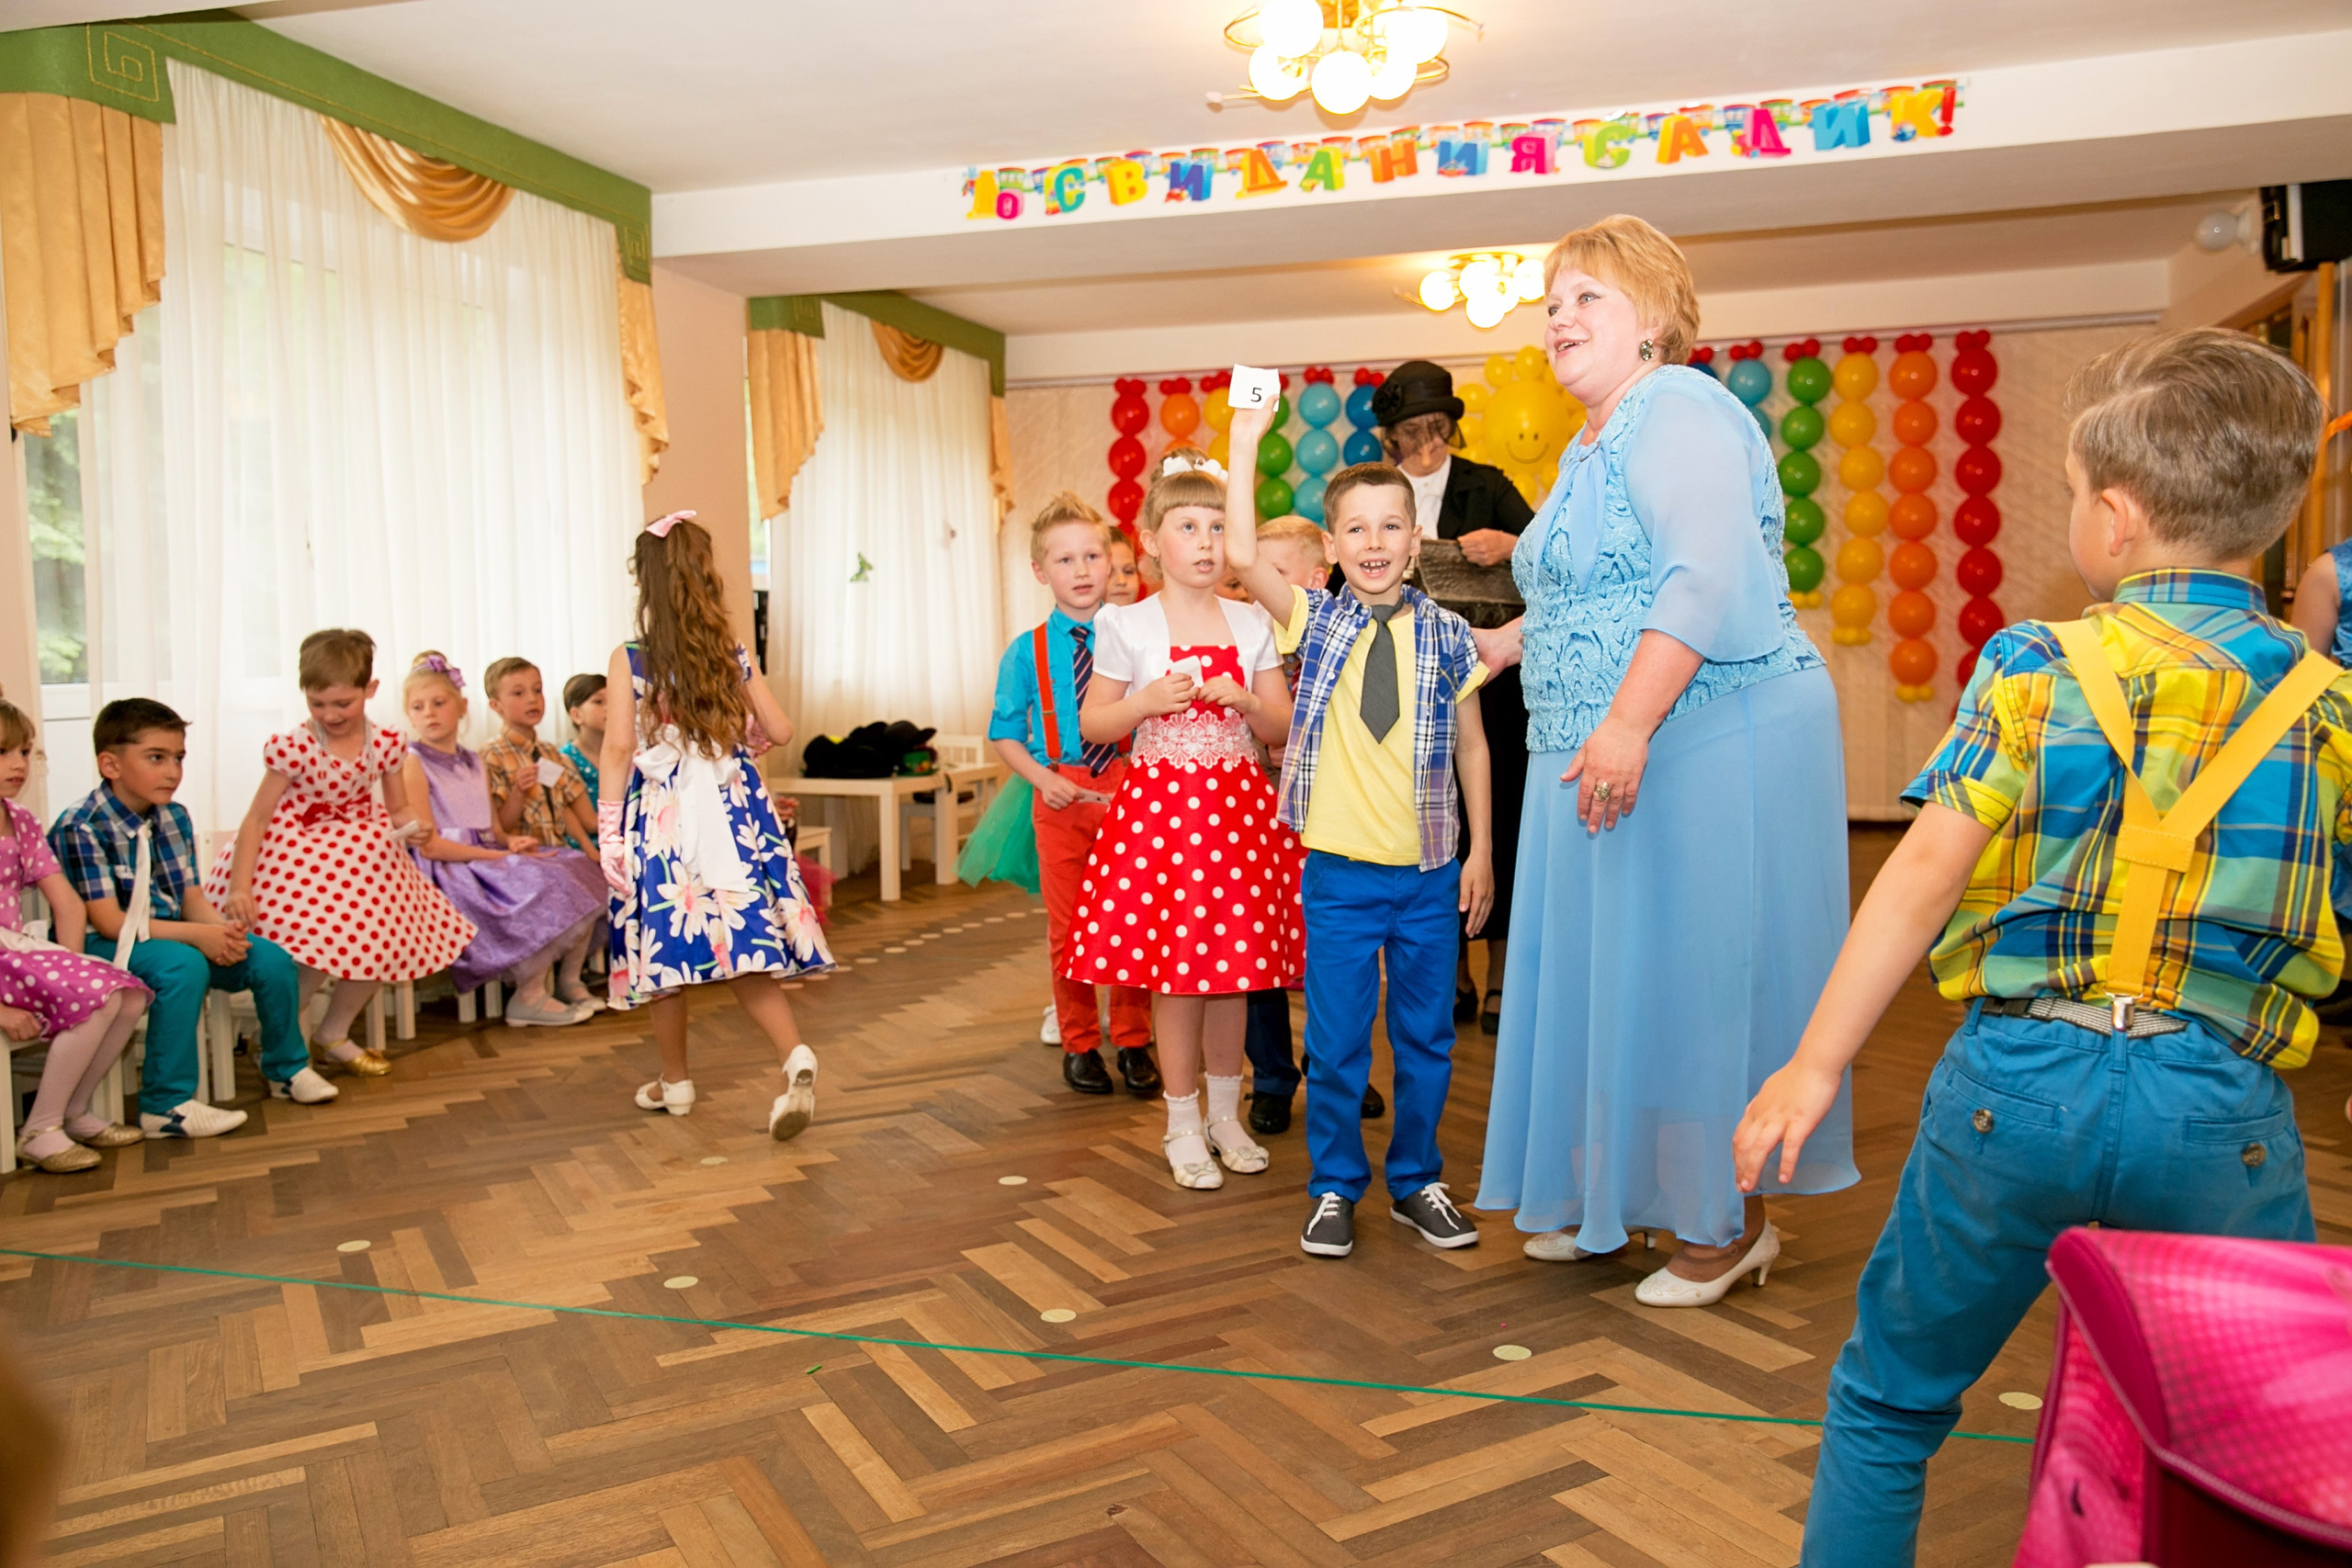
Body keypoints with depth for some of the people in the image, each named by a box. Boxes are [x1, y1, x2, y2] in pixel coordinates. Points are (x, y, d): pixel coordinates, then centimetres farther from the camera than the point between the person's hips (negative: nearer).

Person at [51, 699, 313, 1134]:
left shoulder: (175, 818, 6)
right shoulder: (81, 828, -17)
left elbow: (193, 899, 5)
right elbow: (108, 922, -21)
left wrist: (224, 930, -18)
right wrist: (198, 935, -28)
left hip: (171, 934, 7)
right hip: (101, 947, -7)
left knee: (272, 958, -7)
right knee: (183, 966, -36)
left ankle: (287, 1069, 15)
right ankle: (167, 1106, -27)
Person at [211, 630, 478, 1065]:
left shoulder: (386, 744, -4)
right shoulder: (294, 748, -16)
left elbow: (398, 809, 8)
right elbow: (256, 819, -14)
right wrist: (239, 887, -20)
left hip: (363, 863, 5)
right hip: (298, 864, -5)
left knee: (374, 947, 1)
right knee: (317, 951, -21)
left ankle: (333, 1037, 25)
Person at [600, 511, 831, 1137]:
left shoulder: (629, 660, -5)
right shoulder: (734, 654, 4)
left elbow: (619, 748, -11)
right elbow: (780, 730, 8)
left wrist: (608, 829, -5)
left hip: (661, 819, -2)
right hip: (733, 809, 3)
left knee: (665, 945, 11)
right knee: (742, 946, 3)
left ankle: (674, 1081, 24)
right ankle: (796, 1056, -17)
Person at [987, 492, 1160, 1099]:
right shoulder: (1026, 652, 1)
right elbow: (1004, 734, 4)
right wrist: (1043, 778, -11)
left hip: (1128, 791, 0)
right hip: (1060, 798, 0)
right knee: (1068, 924, 8)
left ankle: (1133, 1043, 21)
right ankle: (1079, 1044, 23)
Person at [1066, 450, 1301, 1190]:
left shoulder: (1251, 624, 7)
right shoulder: (1127, 625, 0)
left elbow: (1282, 729, 8)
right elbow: (1092, 723, 3)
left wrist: (1244, 700, -11)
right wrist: (1149, 702, -14)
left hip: (1239, 804, 3)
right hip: (1160, 802, -3)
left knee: (1236, 961, 8)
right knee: (1175, 967, 0)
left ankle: (1226, 1112, 26)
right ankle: (1184, 1125, 15)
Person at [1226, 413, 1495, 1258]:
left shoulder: (1446, 635, 3)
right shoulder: (1318, 621, 0)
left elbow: (1471, 746, 8)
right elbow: (1243, 556, -15)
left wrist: (1481, 851, 5)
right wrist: (1246, 442, -16)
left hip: (1431, 872, 1)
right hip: (1340, 870, -1)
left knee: (1426, 1037, 12)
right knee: (1335, 1039, 6)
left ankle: (1417, 1181, 29)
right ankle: (1335, 1187, 23)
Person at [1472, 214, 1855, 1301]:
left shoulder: (1678, 411, -11)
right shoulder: (1594, 444, 19)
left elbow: (1709, 576, -25)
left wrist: (1627, 723, -31)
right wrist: (1501, 644, 29)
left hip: (1706, 750, -10)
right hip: (1605, 758, 10)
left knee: (1691, 978, -2)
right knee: (1606, 975, 14)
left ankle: (1730, 1220, 15)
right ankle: (1607, 1192, 28)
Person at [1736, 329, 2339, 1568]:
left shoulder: (2033, 667, -2)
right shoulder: (2328, 703, 5)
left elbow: (1925, 874, -8)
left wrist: (1816, 1061, -5)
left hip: (2019, 1080, -1)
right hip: (2223, 1108, 2)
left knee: (1889, 1399, 17)